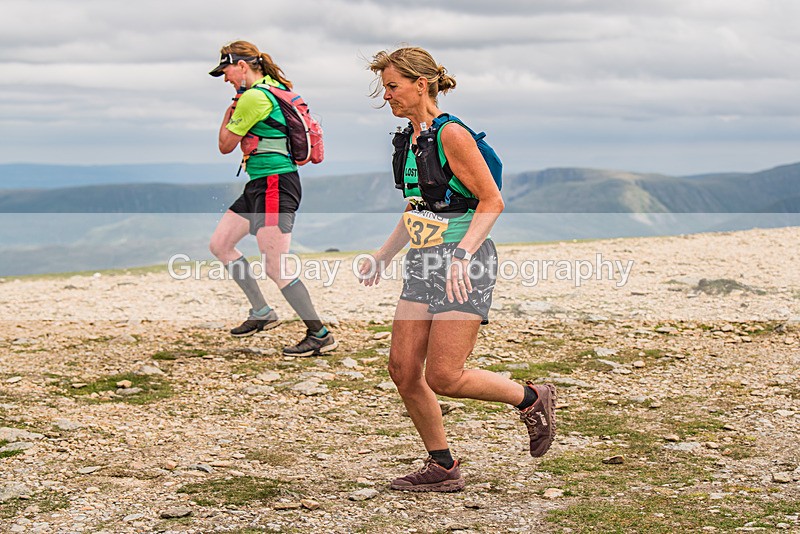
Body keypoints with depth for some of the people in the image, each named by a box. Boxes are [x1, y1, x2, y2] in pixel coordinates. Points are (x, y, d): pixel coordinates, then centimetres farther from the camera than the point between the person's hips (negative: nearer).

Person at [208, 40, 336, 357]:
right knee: (219, 245, 14)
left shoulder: (253, 97, -16)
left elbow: (225, 146, -7)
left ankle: (320, 335, -4)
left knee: (275, 268, -11)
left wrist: (229, 111, 7)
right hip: (259, 186, 11)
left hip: (274, 185, -11)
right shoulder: (273, 87, 14)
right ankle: (262, 312, 19)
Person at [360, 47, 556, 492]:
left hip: (464, 267, -8)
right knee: (403, 370, 1)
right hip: (424, 264, 8)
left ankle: (533, 399, 12)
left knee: (442, 377, -11)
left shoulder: (452, 135, -13)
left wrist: (462, 254, -23)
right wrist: (383, 255, 22)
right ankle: (443, 468, 14)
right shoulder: (409, 140, 13)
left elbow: (492, 201, -13)